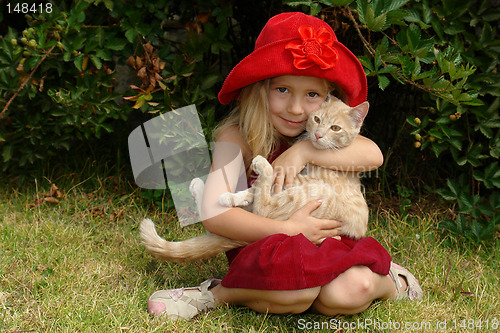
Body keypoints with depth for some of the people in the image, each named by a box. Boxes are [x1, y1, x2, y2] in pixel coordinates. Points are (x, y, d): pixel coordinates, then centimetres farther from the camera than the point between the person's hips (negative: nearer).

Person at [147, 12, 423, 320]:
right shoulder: (237, 138, -10)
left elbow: (374, 155, -13)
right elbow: (214, 214, -21)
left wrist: (304, 151, -21)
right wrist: (290, 230, -23)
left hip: (324, 246, 3)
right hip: (263, 249, -2)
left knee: (349, 292, -31)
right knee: (295, 293, -36)